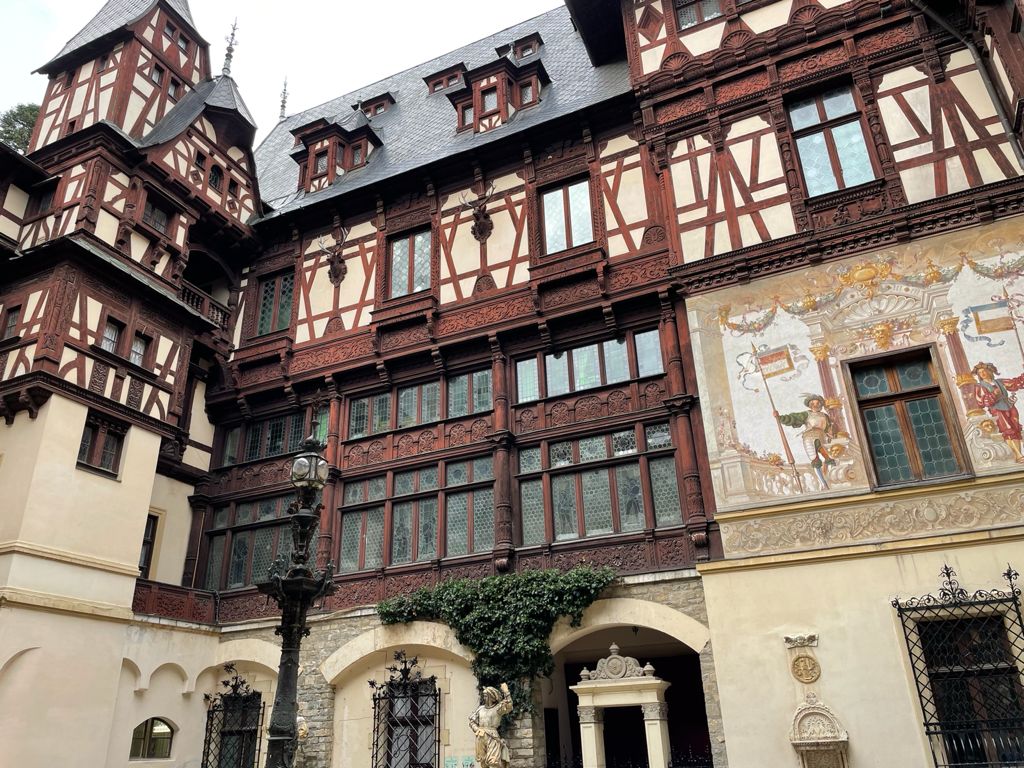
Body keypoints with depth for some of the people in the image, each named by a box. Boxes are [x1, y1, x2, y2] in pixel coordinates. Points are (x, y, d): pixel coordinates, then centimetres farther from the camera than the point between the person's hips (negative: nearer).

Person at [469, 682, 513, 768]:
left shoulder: (498, 708, 0)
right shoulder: (480, 708, 13)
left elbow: (509, 706, -18)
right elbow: (472, 721, 15)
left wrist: (506, 692, -17)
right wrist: (477, 729, -3)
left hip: (492, 737, -5)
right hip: (480, 738, 5)